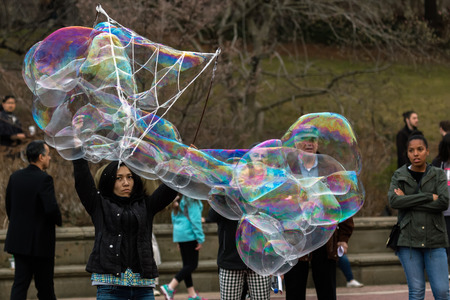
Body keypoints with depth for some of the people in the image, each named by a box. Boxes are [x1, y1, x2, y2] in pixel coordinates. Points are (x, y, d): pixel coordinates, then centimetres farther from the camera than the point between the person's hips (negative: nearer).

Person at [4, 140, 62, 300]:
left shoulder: (15, 177, 5)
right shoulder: (44, 179, -16)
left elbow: (8, 205, 12)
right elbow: (51, 208, -23)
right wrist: (59, 221, -2)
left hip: (18, 238, 6)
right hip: (40, 241, -6)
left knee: (20, 283, 5)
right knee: (45, 287, 6)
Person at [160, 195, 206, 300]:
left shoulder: (178, 199, 13)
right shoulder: (192, 200, -13)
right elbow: (195, 219, -16)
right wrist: (200, 238, -12)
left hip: (179, 235, 9)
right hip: (189, 234, -9)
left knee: (187, 264, 11)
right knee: (192, 264, -5)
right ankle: (170, 287, -16)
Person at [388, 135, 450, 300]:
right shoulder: (399, 176, 8)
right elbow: (393, 201, -9)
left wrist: (408, 201, -8)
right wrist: (429, 197, -12)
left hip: (434, 241, 0)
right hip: (409, 240, 0)